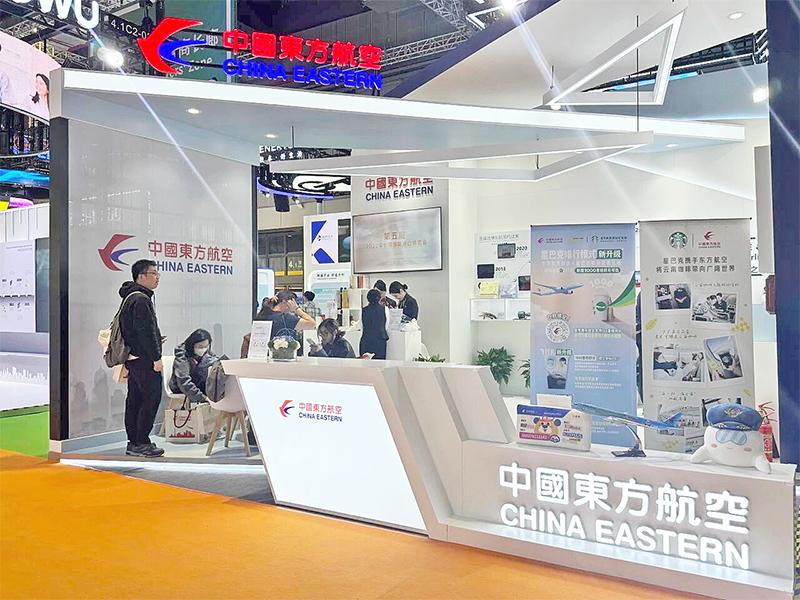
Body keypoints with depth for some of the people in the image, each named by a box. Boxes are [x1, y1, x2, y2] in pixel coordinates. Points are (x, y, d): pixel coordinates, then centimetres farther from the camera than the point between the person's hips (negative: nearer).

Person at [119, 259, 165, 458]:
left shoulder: (130, 298, 19)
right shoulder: (141, 299, -15)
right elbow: (146, 331, -20)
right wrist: (156, 357, -18)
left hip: (133, 358, 11)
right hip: (144, 359, -11)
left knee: (134, 400, 13)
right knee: (151, 399, -6)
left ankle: (133, 442, 19)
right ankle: (141, 443, -2)